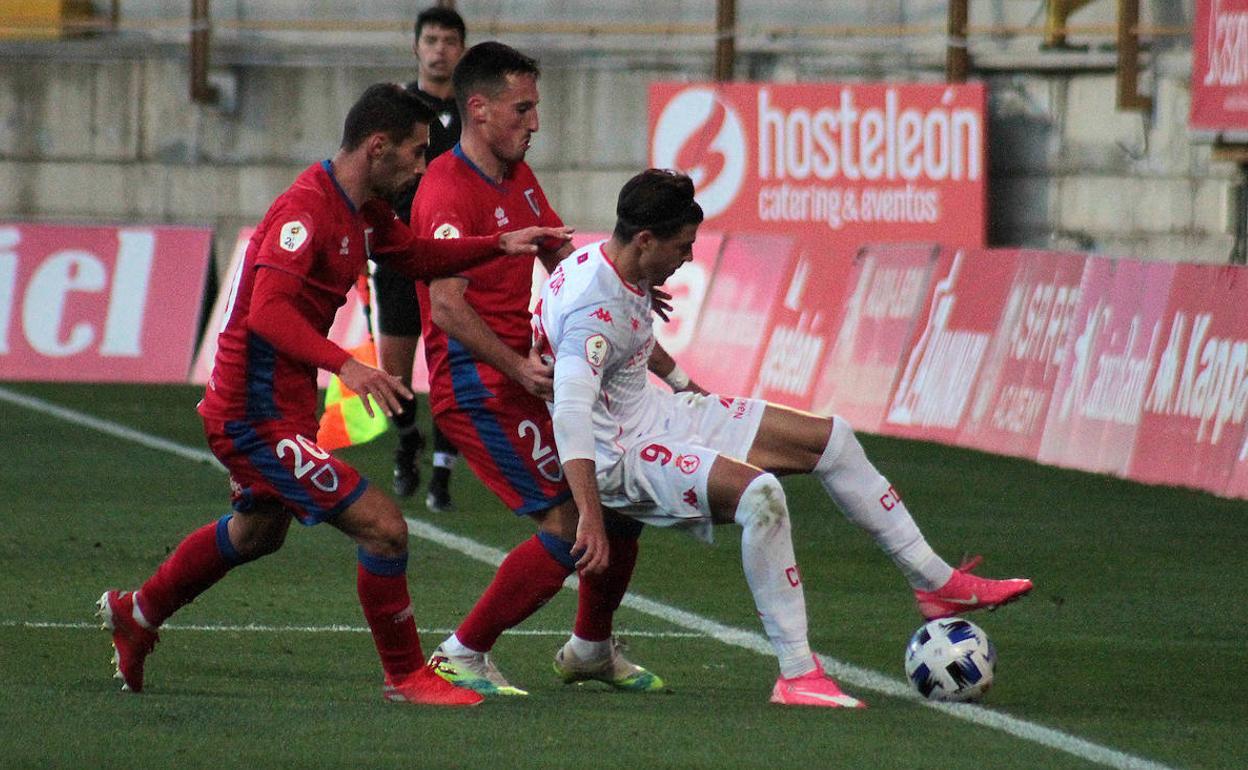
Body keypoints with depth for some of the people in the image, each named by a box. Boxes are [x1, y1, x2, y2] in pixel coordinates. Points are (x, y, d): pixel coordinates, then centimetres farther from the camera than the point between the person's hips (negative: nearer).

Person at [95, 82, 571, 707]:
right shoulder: (307, 208, -24)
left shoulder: (364, 210, 7)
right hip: (259, 415, -11)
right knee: (382, 527, -13)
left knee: (258, 531, 33)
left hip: (275, 407, 11)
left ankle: (136, 613, 51)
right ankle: (406, 677, 0)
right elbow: (268, 310, -34)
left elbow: (414, 256, 26)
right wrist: (343, 364, -46)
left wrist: (500, 245, 13)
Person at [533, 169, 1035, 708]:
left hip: (656, 412, 11)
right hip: (620, 455, -11)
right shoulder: (593, 309, -28)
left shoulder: (609, 265, 3)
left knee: (831, 440, 9)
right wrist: (590, 517, -47)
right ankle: (796, 675, -28)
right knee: (760, 494, -34)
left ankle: (937, 582, 21)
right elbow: (570, 411, -39)